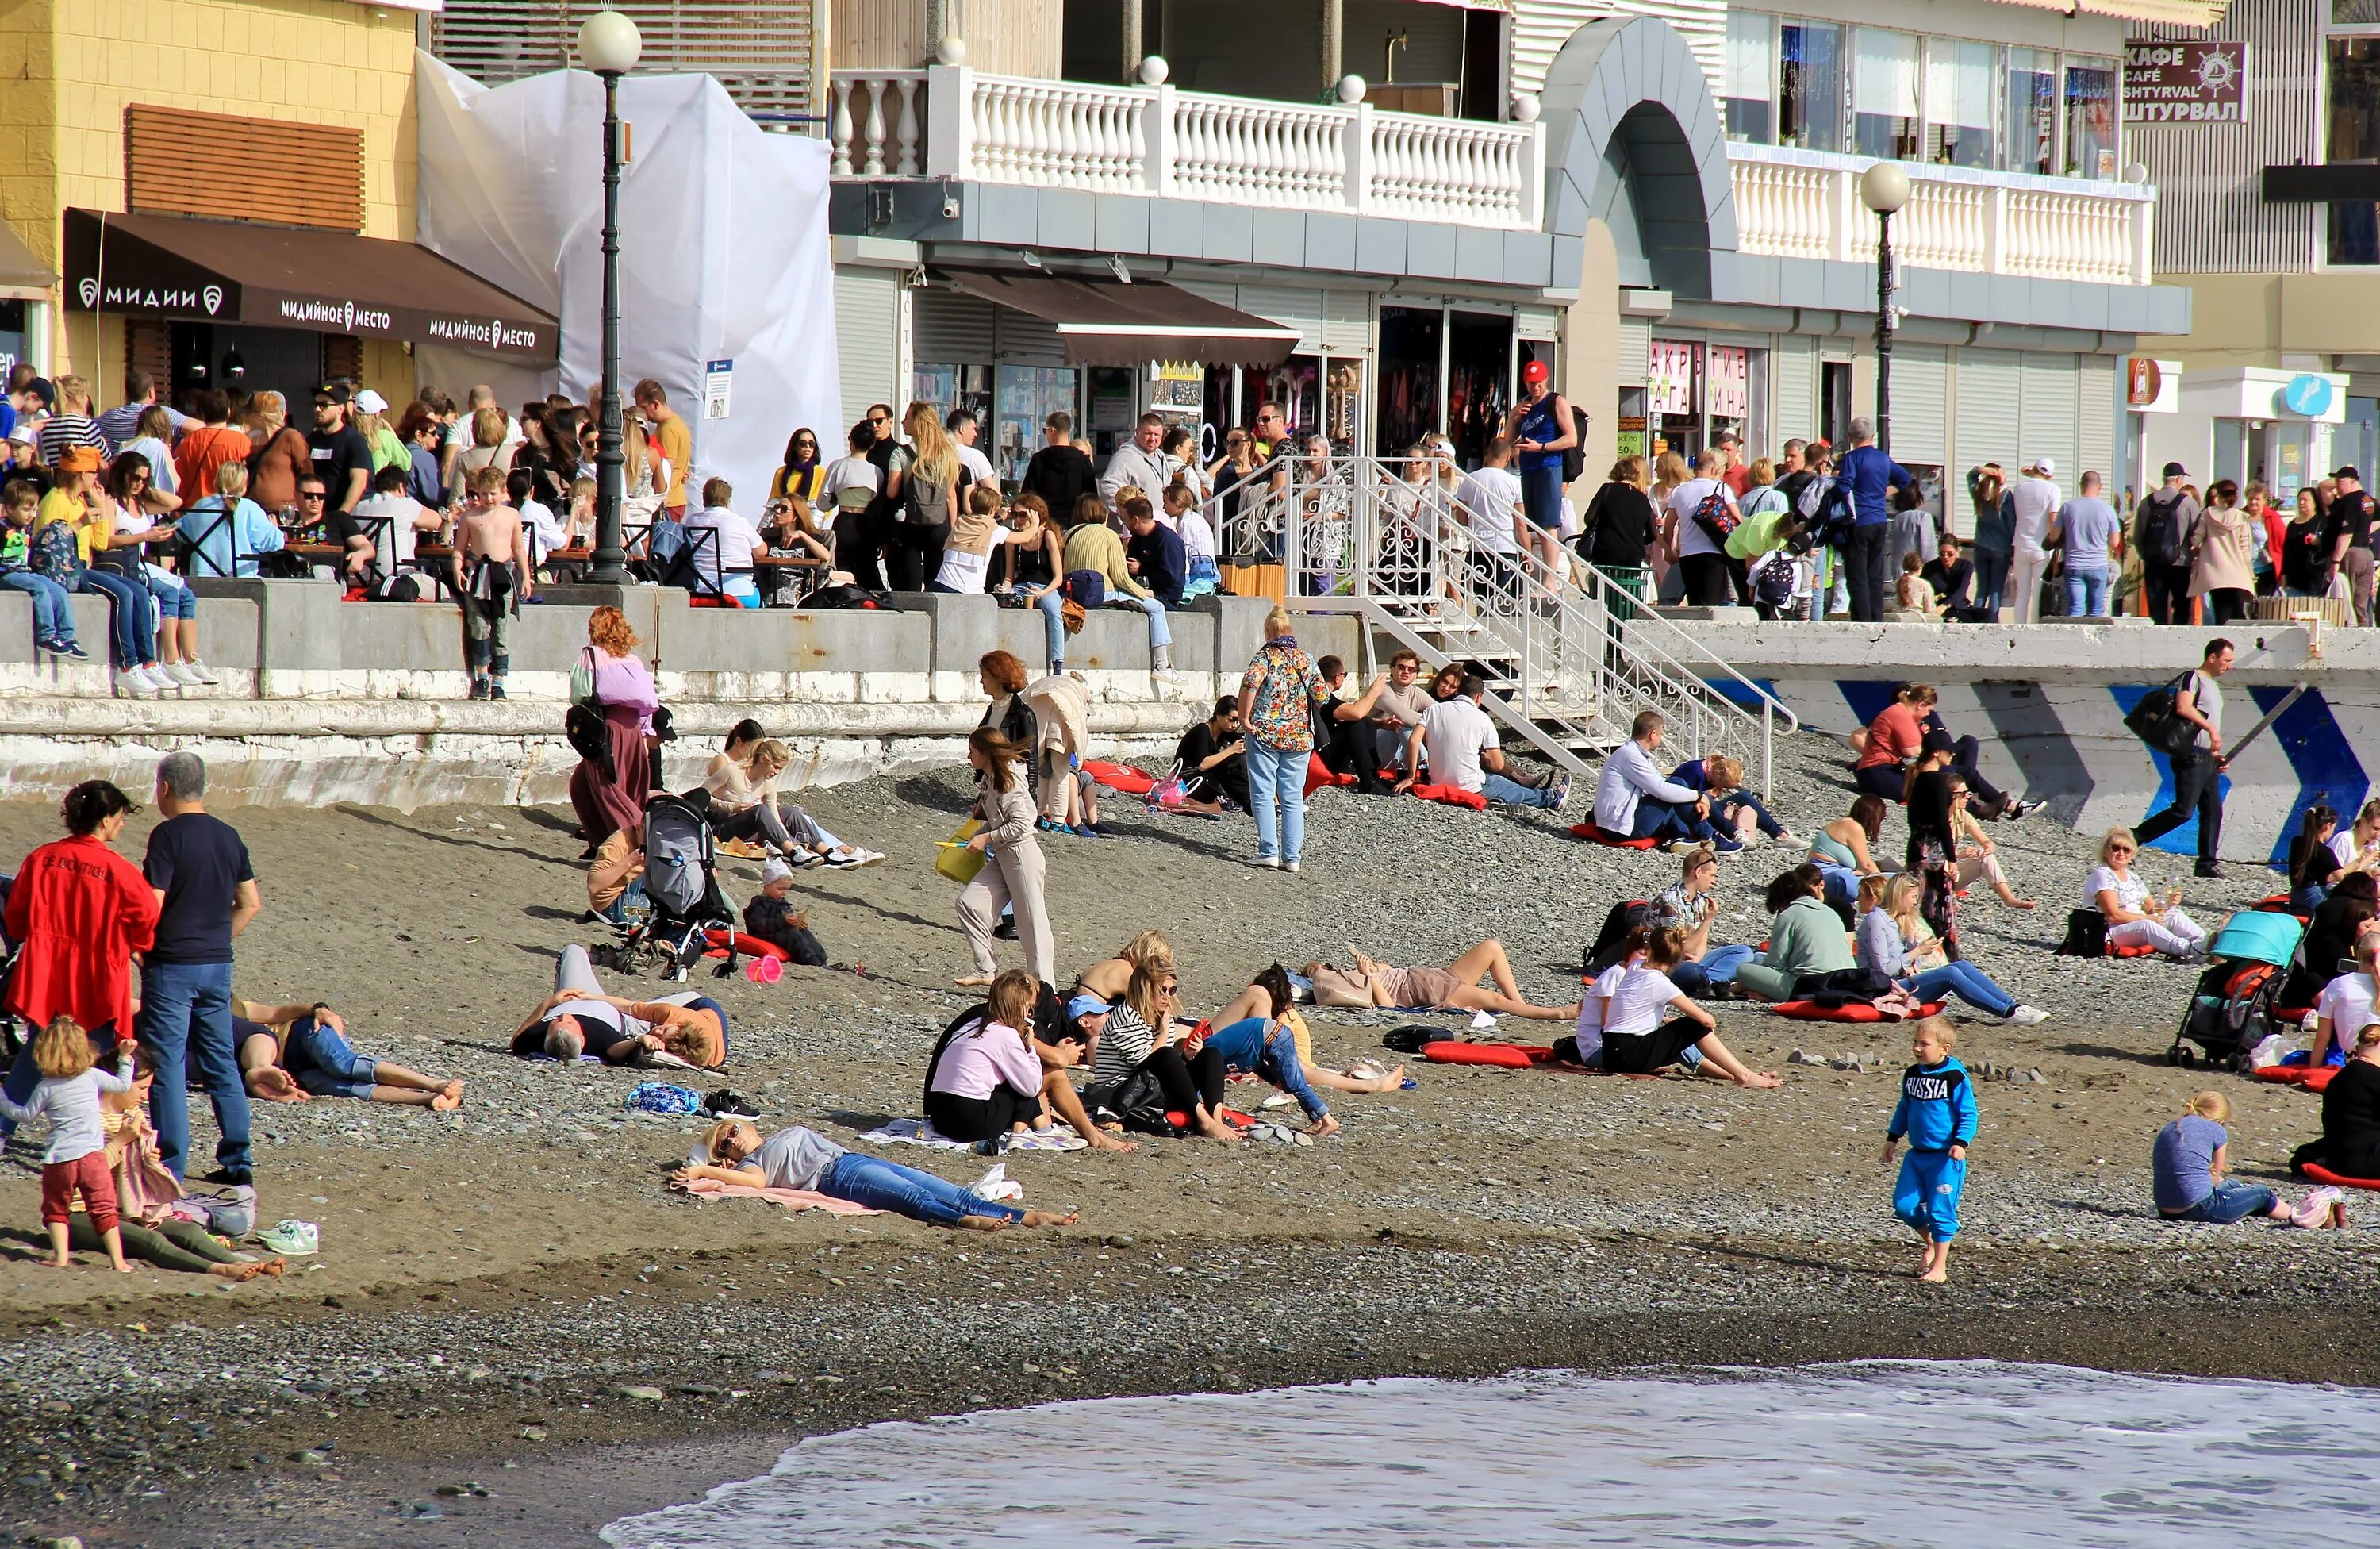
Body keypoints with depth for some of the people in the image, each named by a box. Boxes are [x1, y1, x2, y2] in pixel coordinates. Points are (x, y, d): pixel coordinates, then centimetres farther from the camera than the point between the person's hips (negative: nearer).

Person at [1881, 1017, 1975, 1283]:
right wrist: (1892, 1137, 19)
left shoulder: (1955, 1078, -13)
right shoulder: (1912, 1075, 7)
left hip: (1945, 1158, -6)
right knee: (1904, 1204, 2)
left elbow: (1969, 1114, -10)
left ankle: (1939, 1267, 7)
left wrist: (1961, 1142, -22)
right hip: (1917, 1154, 7)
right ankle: (1931, 1242, 27)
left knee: (1940, 1210, -3)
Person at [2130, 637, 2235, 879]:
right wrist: (2211, 728, -22)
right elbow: (2183, 708, -24)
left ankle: (2207, 863, 7)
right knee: (2183, 811, -14)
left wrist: (2217, 756, 20)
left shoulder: (2214, 686, 23)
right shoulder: (2192, 678, -6)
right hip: (2191, 756, -10)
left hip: (2207, 759, 10)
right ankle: (2133, 839, -8)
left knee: (2213, 812, 4)